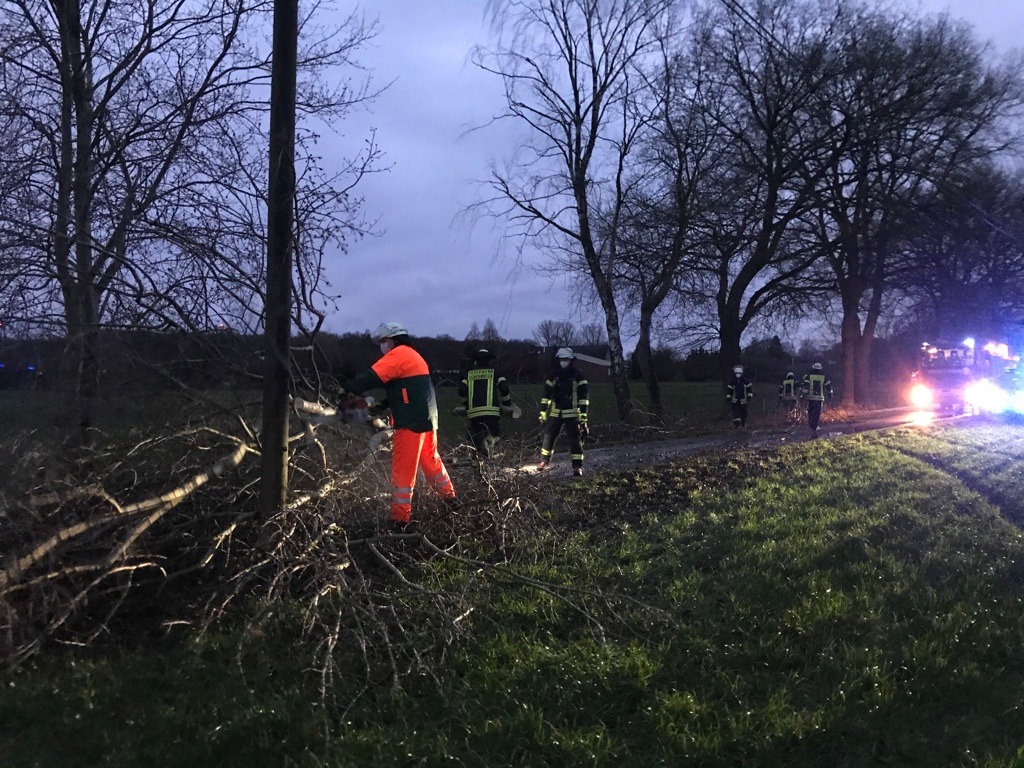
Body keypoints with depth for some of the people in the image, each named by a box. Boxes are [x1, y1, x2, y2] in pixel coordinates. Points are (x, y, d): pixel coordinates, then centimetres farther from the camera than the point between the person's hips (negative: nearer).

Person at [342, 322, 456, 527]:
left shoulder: (398, 354, -7)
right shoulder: (413, 356, 22)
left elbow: (371, 378, -17)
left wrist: (346, 390, -11)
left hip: (412, 421, -9)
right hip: (427, 418, 9)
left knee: (402, 469, -5)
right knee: (431, 460, 23)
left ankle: (400, 517, -4)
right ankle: (449, 497, 34)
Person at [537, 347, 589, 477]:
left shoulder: (578, 375, -5)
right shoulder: (554, 375, 7)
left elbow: (583, 396, -8)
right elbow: (546, 394, 10)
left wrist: (583, 414, -15)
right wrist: (543, 412, 7)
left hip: (572, 413, -3)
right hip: (555, 413, 4)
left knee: (575, 439, -4)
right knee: (548, 436, 9)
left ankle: (577, 466, -2)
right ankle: (544, 461, 25)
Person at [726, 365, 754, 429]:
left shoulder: (745, 381, -1)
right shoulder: (732, 381, 1)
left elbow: (750, 388, 2)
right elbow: (728, 390, 6)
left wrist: (749, 397, -5)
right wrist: (728, 398, 0)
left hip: (743, 400, 0)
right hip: (735, 400, 0)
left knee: (743, 412, 6)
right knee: (736, 412, -11)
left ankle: (743, 424, 23)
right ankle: (736, 424, -12)